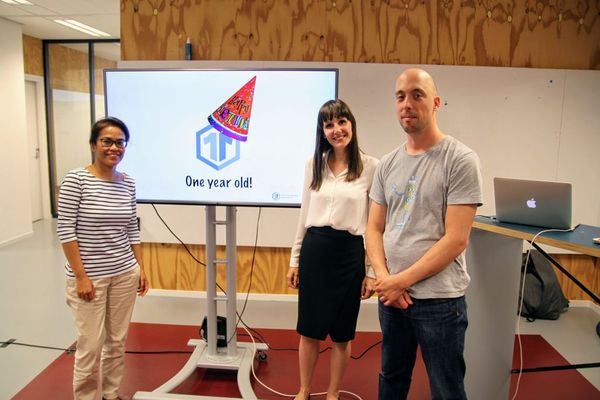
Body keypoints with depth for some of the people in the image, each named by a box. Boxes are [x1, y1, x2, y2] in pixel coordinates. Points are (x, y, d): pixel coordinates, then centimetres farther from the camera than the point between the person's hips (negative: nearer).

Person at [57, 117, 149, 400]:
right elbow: (65, 229, -12)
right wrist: (81, 276, -15)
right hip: (90, 276, -4)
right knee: (91, 346, 3)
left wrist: (141, 268, 7)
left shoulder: (128, 183, 3)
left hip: (125, 274, 5)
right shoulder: (76, 179, -11)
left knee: (118, 340, 15)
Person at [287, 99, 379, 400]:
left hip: (349, 253, -2)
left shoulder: (371, 166, -6)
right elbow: (304, 214, 11)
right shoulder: (313, 164, 5)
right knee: (309, 329, 13)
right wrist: (295, 259, 10)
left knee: (341, 334, 12)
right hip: (314, 250, 3)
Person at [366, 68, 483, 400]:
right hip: (391, 294, 5)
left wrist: (401, 280, -15)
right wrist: (383, 277, -8)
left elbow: (456, 239, -16)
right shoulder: (387, 164, 6)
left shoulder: (460, 160, -10)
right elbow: (374, 229, 8)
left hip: (439, 299, -5)